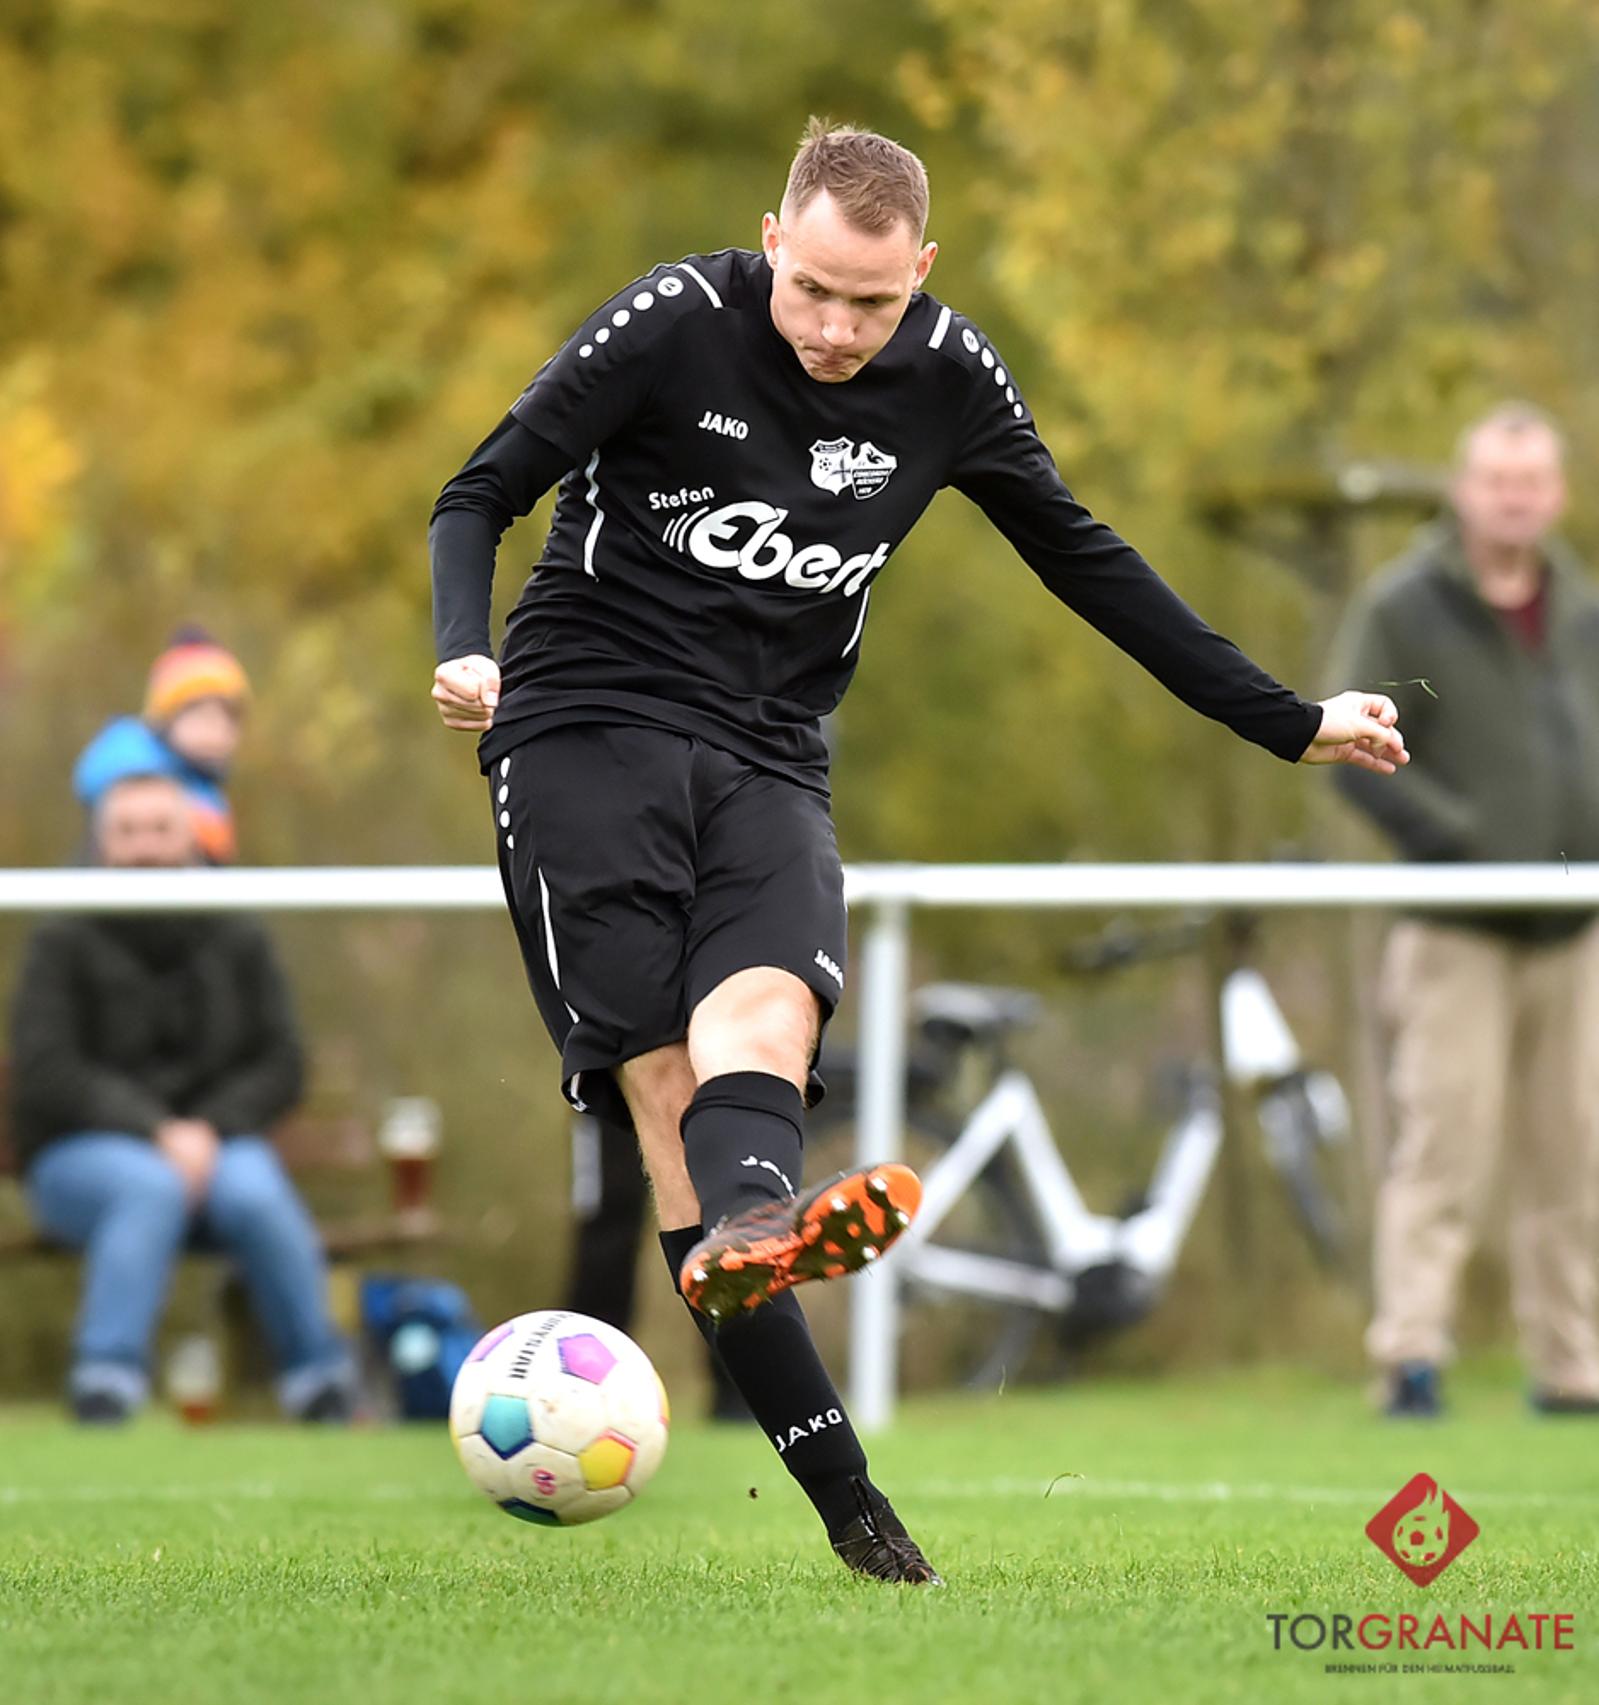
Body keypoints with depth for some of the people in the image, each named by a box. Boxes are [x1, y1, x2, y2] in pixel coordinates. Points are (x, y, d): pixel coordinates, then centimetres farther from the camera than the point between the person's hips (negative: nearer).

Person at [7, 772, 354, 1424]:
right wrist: (154, 1130, -21)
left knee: (256, 1195, -33)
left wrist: (209, 1129, -15)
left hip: (211, 1143, 2)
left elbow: (279, 1065, 4)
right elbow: (46, 1072, -10)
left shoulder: (238, 942, 8)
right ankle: (104, 1392, -42)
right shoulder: (63, 943, 0)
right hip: (82, 1149, -2)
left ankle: (326, 1394, -24)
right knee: (151, 1187, -38)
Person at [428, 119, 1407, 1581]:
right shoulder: (675, 323, -7)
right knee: (665, 1073, -20)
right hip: (588, 725, -4)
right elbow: (482, 494, -2)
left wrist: (1288, 724, 18)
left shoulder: (949, 378, 5)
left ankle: (744, 1230, -59)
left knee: (764, 1004, -28)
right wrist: (464, 650, -23)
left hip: (765, 762, 4)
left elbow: (1088, 564, 17)